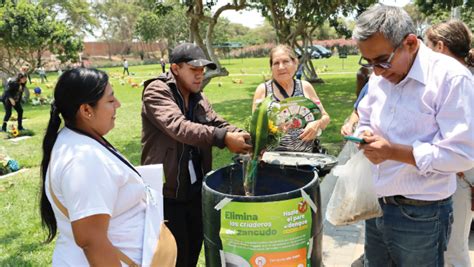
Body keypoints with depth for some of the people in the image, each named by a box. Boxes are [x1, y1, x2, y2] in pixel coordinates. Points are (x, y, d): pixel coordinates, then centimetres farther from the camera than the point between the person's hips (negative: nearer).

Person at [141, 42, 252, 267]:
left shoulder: (198, 97, 10)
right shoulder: (156, 91, -14)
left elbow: (218, 124, 1)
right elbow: (178, 127, -30)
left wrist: (245, 138, -19)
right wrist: (223, 138, -38)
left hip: (196, 190, 7)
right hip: (166, 192, -7)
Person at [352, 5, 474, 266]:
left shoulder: (451, 78, -18)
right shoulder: (380, 76, 4)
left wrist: (394, 151, -25)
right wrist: (364, 135, -6)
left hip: (420, 215, -6)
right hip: (376, 205, 6)